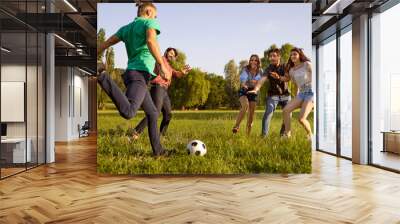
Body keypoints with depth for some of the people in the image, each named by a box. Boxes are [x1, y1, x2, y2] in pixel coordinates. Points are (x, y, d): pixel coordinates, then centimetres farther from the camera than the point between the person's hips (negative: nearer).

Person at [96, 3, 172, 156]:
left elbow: (105, 44, 16)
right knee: (128, 112, -31)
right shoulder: (149, 22, 4)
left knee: (153, 113, 17)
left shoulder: (126, 28, 22)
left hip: (132, 72, 9)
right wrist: (162, 65, -23)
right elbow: (151, 41, -18)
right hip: (139, 74, -9)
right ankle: (101, 75, -30)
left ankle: (158, 150, 19)